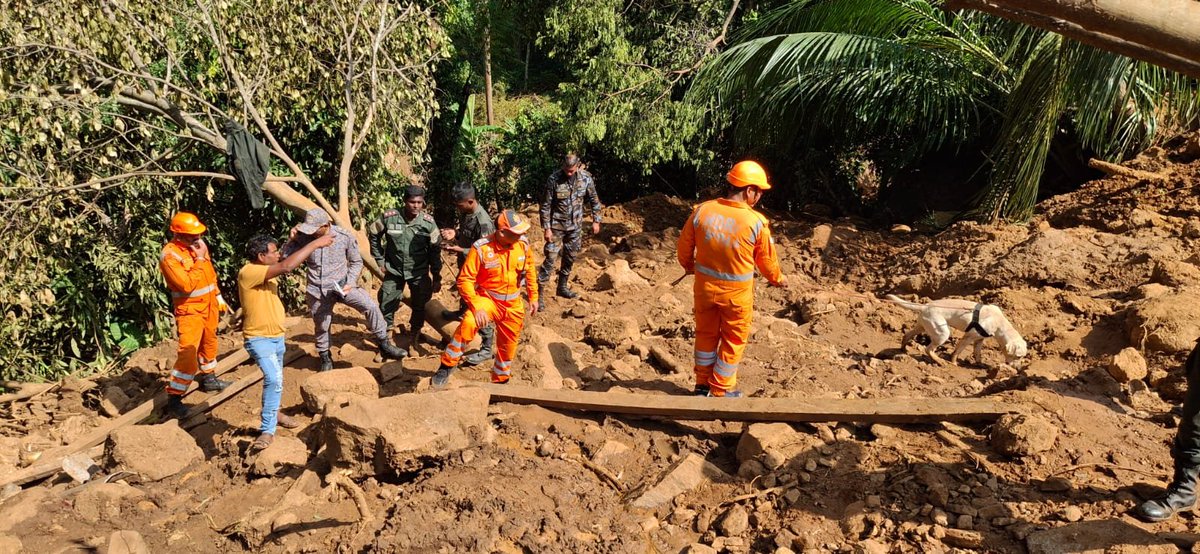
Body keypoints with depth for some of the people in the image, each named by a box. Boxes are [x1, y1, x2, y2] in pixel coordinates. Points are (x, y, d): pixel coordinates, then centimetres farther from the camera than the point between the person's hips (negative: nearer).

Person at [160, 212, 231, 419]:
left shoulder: (198, 245, 4)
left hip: (208, 305, 8)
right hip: (189, 310, -8)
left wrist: (219, 298, 20)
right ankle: (173, 399, -8)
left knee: (209, 343, 23)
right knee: (187, 353, -13)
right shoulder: (170, 255, -21)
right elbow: (187, 284, -29)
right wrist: (199, 259, -24)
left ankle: (208, 378, 43)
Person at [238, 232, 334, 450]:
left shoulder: (265, 270, 4)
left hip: (276, 335, 10)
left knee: (275, 379, 25)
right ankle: (267, 431, -16)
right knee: (274, 379, -25)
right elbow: (287, 266, -32)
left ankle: (274, 413, 49)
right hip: (259, 338, -10)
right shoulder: (249, 272, -25)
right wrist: (315, 244, -29)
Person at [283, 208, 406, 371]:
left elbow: (356, 262, 1)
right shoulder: (304, 237, -11)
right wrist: (292, 239, -19)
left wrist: (350, 283, -11)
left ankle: (384, 345, -8)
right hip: (318, 291, 1)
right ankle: (325, 358, 43)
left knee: (370, 306, -21)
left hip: (341, 285, -1)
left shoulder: (344, 236, -12)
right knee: (321, 327, 15)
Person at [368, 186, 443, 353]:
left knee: (420, 307, 8)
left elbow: (435, 251, -4)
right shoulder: (389, 217, -15)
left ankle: (414, 338, 32)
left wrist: (436, 277, -2)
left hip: (419, 273, 0)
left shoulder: (428, 222, -13)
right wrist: (380, 260, 2)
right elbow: (373, 234, 3)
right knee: (386, 307, 6)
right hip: (394, 271, 0)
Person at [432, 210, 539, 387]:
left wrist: (533, 297, 10)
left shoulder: (523, 245, -11)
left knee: (508, 344, 18)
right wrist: (477, 307, -30)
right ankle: (448, 365, -15)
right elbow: (465, 280, -21)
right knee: (468, 324, -33)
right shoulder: (481, 249, -24)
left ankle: (501, 380, 44)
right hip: (487, 299, -4)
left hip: (513, 304, 4)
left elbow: (529, 271, 8)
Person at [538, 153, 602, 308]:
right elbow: (545, 206, -13)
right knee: (551, 257, -8)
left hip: (575, 225, 4)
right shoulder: (554, 180, -19)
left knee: (570, 257, 14)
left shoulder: (586, 178, -9)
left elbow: (594, 199, 5)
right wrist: (547, 229, -14)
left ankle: (562, 287, 31)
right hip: (557, 225, -4)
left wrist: (596, 221, 4)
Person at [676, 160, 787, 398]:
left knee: (706, 334, 22)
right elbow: (767, 260, -6)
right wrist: (777, 279, 16)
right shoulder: (756, 222, -20)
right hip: (737, 292, -3)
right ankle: (720, 391, 25)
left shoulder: (702, 211, -12)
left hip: (705, 287, 3)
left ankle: (703, 385, 35)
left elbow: (684, 245, 1)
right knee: (733, 341, 16)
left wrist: (688, 265, 23)